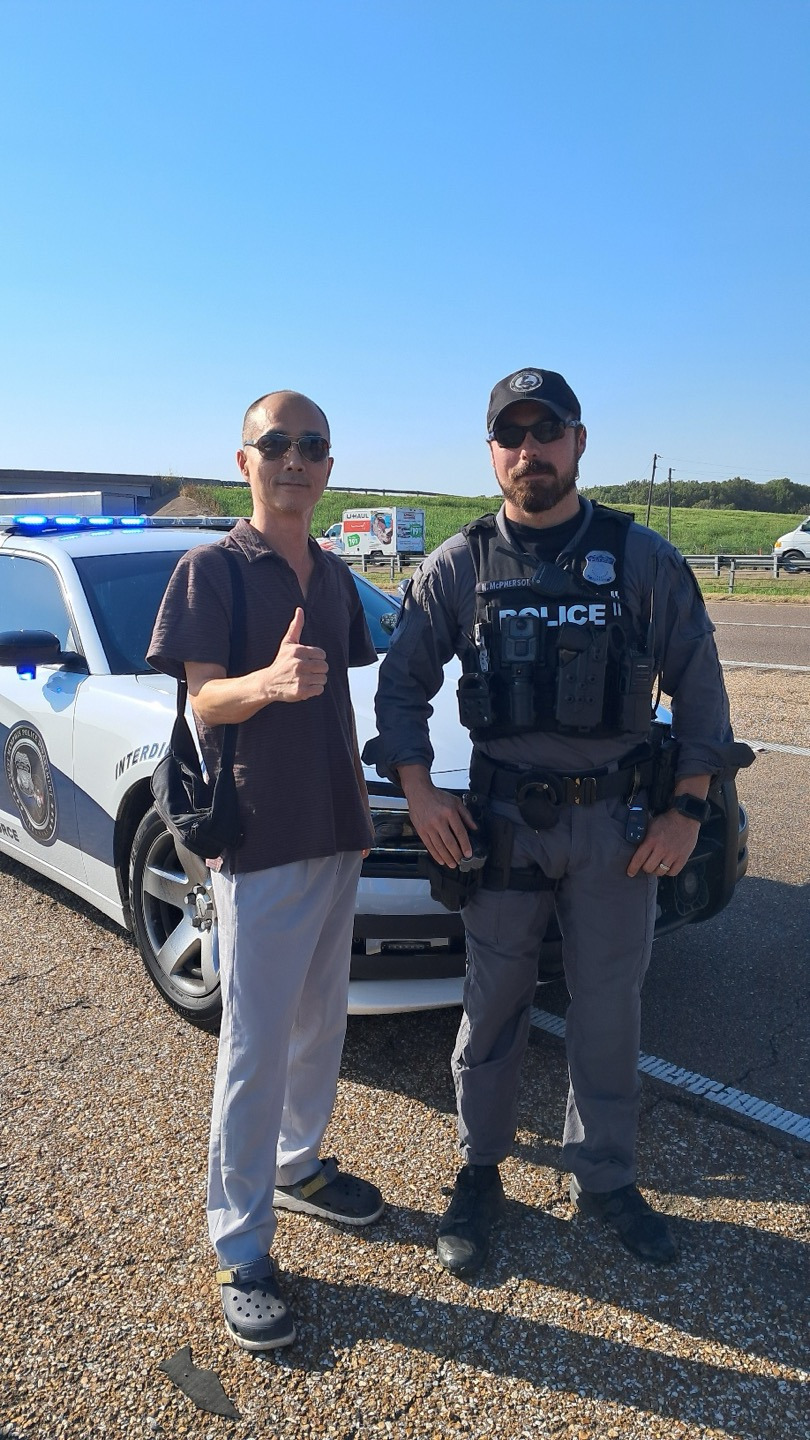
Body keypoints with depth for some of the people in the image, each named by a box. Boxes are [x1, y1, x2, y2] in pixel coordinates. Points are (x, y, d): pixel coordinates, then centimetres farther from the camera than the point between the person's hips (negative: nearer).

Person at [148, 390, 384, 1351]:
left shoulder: (334, 578, 11)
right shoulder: (210, 571, -8)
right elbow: (204, 701, -17)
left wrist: (358, 804, 15)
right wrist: (267, 682, -37)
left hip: (334, 837, 7)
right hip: (258, 842, -7)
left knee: (321, 1024, 19)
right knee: (255, 1048, 0)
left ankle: (298, 1167, 40)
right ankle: (239, 1252, 16)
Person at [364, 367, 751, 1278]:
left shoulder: (642, 559, -1)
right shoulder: (459, 566, 0)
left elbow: (698, 684, 2)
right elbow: (402, 681, 3)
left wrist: (688, 807, -3)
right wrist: (418, 791, -7)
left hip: (616, 819, 1)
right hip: (500, 820, 0)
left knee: (610, 1011, 12)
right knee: (492, 1008, 11)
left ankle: (604, 1178, 34)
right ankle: (479, 1174, 33)